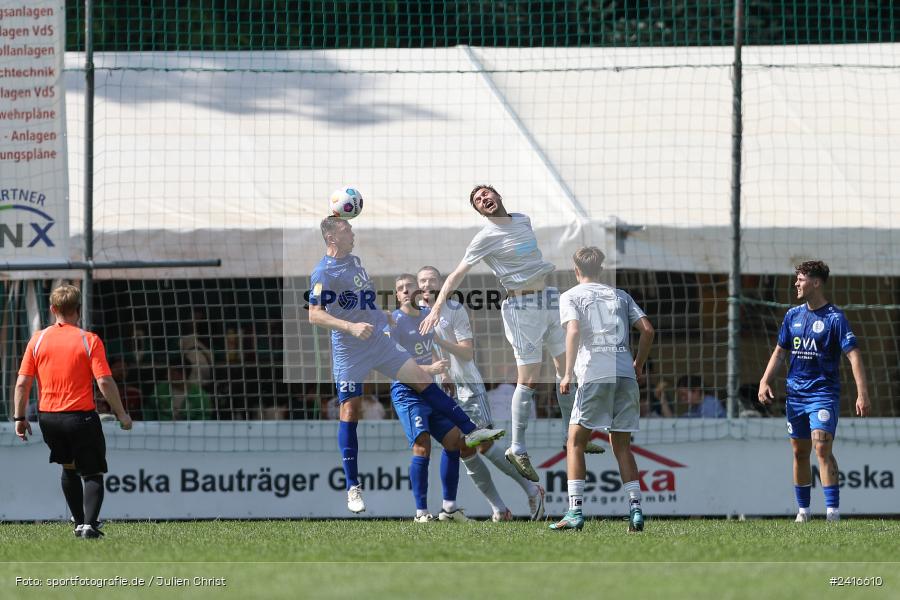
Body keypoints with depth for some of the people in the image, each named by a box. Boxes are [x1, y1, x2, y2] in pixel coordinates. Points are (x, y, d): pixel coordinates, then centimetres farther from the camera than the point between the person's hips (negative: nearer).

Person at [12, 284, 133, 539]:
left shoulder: (38, 339, 1)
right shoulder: (89, 341, -8)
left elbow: (22, 383, -1)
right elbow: (105, 382, -12)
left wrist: (19, 418, 8)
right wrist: (121, 414, -2)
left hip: (48, 417, 3)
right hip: (81, 416, -3)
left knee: (69, 468, 23)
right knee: (92, 473, 5)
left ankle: (79, 523, 24)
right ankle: (89, 524, -14)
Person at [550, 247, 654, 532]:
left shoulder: (571, 297, 8)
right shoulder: (619, 295, 20)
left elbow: (573, 331, -10)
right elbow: (647, 330, 11)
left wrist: (568, 373, -9)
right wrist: (638, 365, 21)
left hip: (594, 373, -4)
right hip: (625, 376, 4)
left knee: (576, 441, 3)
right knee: (621, 445, 11)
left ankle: (575, 511, -8)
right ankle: (635, 508, -2)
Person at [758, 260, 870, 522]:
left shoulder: (835, 318, -9)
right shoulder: (793, 315, 10)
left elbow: (853, 355, -13)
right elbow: (780, 351, 19)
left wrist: (862, 393, -21)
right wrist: (765, 381, 6)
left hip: (824, 392, -6)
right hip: (796, 393, 6)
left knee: (822, 448, -17)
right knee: (800, 452, 9)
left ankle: (833, 510, -18)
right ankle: (803, 510, 18)